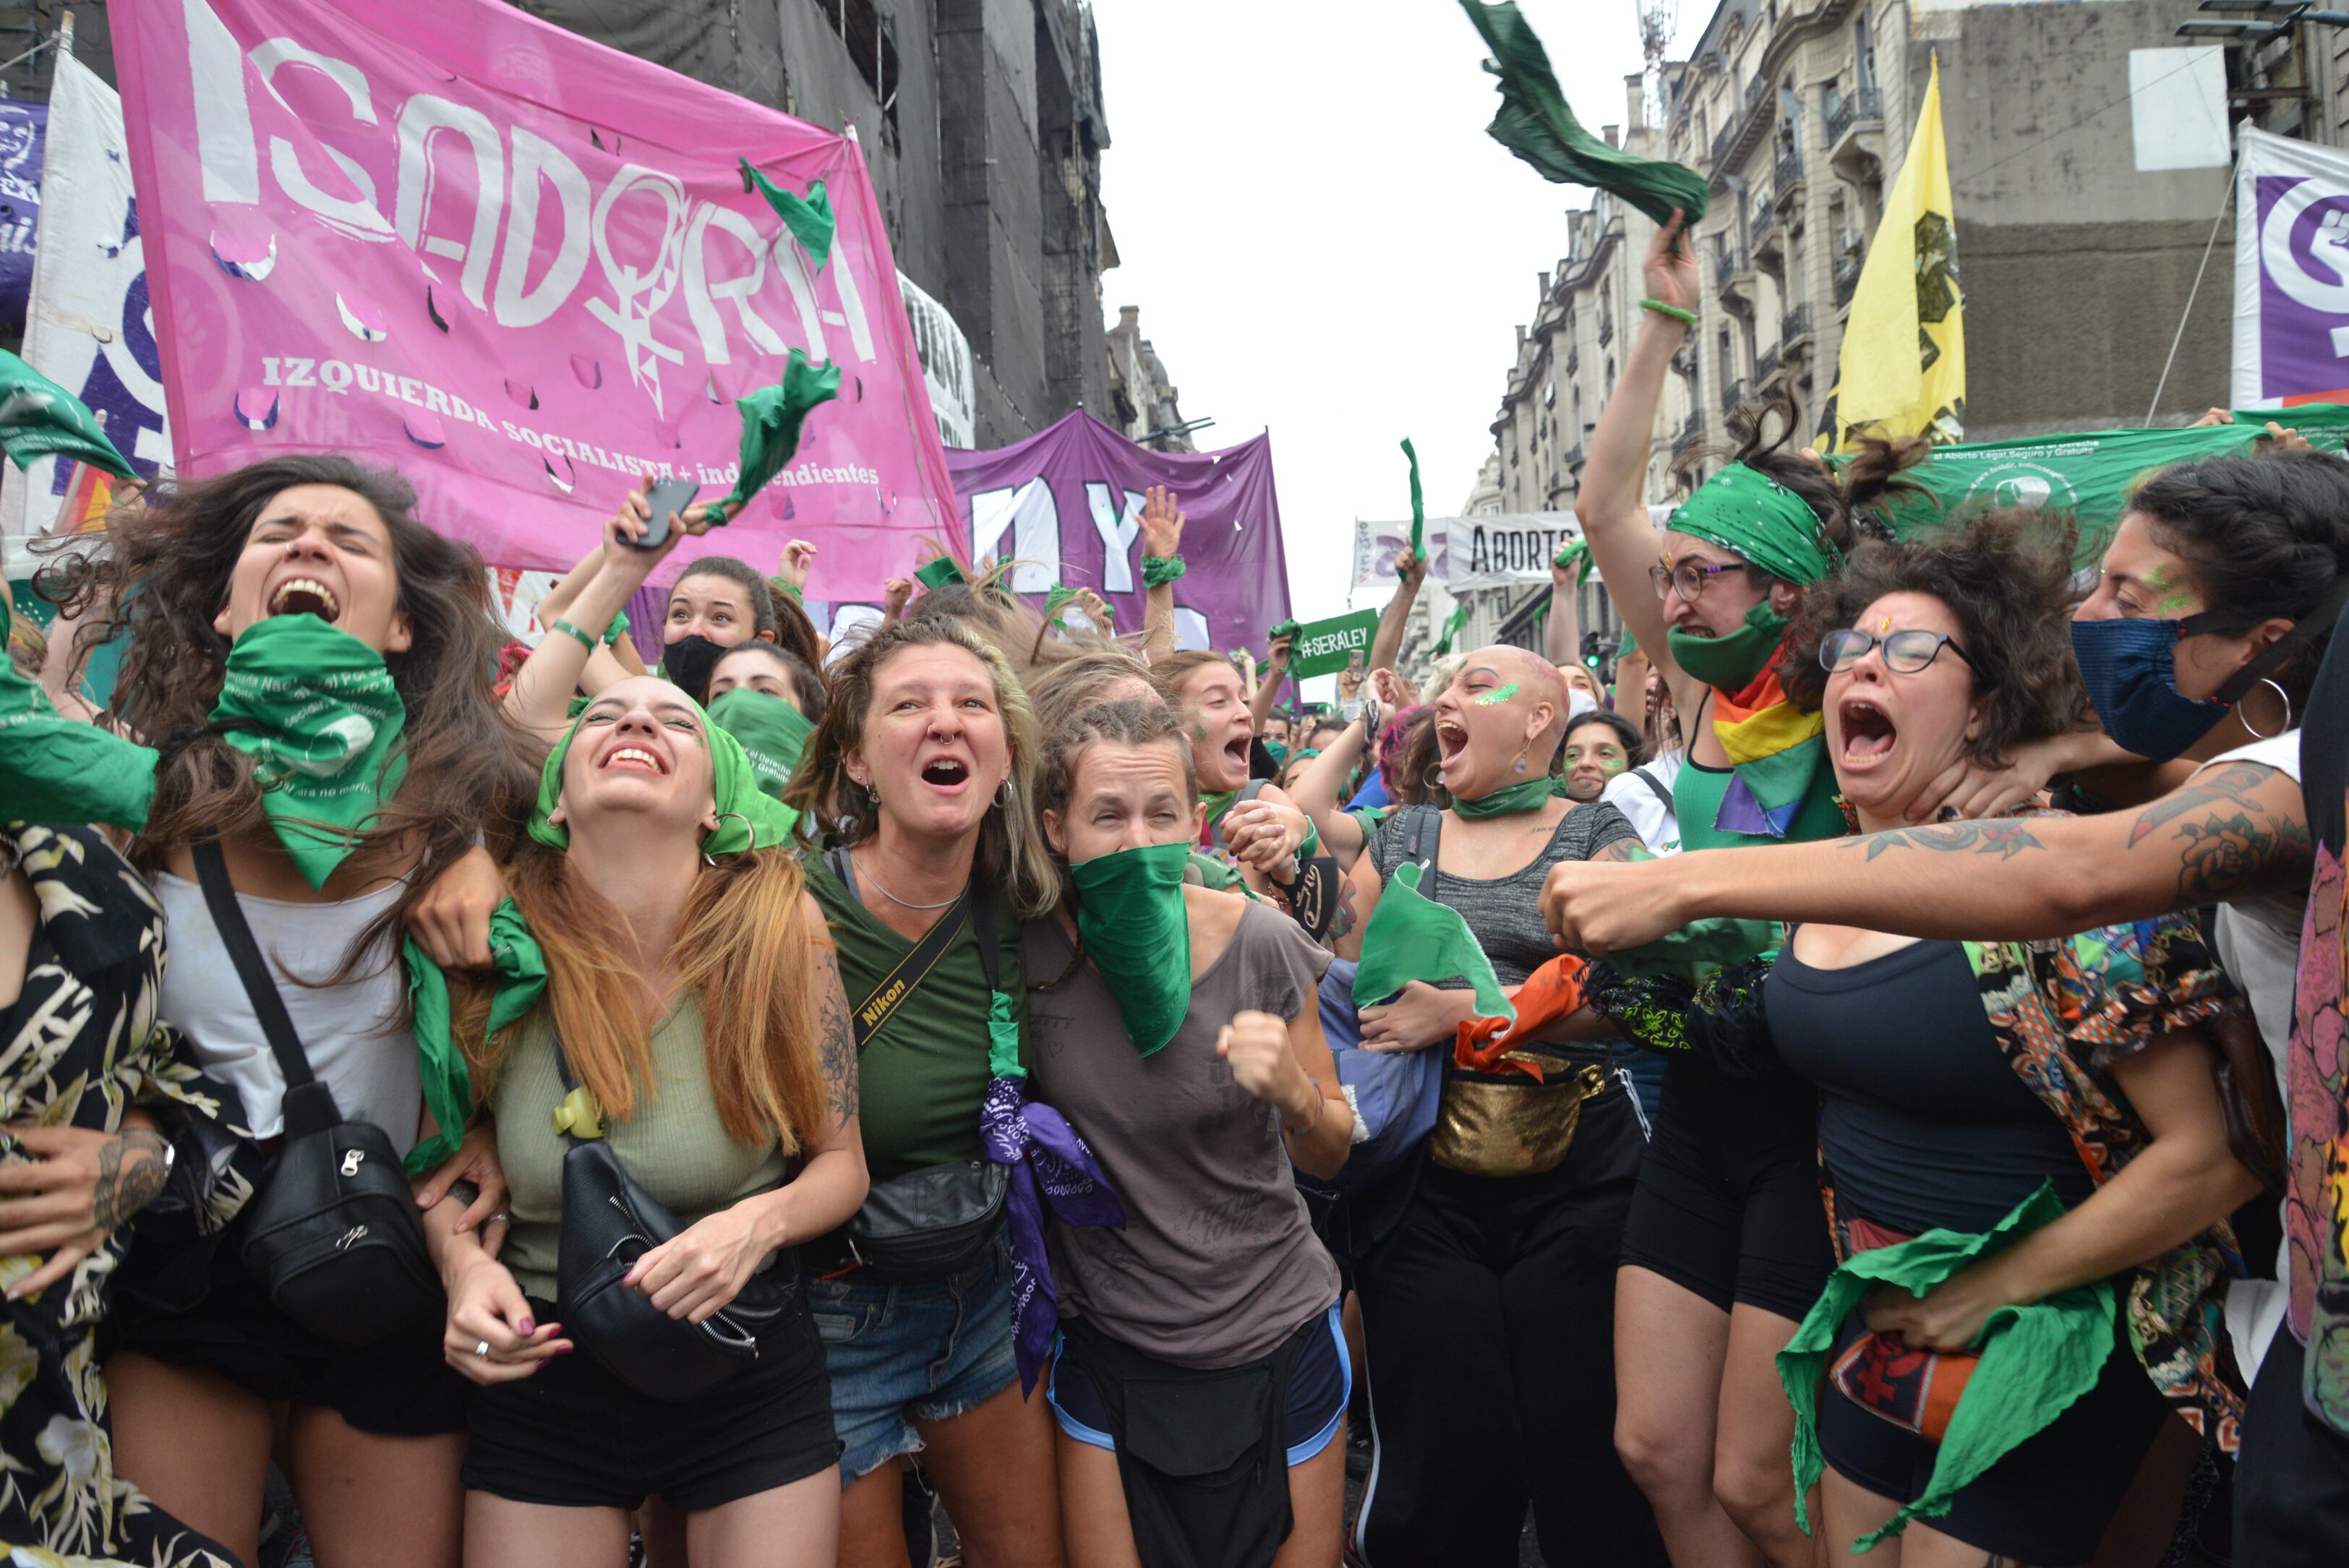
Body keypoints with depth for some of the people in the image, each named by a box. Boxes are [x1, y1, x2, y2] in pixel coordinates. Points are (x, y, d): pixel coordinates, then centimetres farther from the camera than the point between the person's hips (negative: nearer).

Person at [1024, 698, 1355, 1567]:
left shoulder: (1261, 944, -16)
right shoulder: (1024, 947, -14)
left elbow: (1331, 1156, -4)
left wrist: (1296, 1096, -25)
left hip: (1276, 1334, 0)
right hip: (1106, 1344, 0)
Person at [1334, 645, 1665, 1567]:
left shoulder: (1597, 835, 3)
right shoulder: (1398, 842, 13)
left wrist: (1461, 1011, -17)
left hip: (1574, 1177, -2)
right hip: (1428, 1186, 2)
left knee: (1588, 1453, 4)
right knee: (1441, 1471, 6)